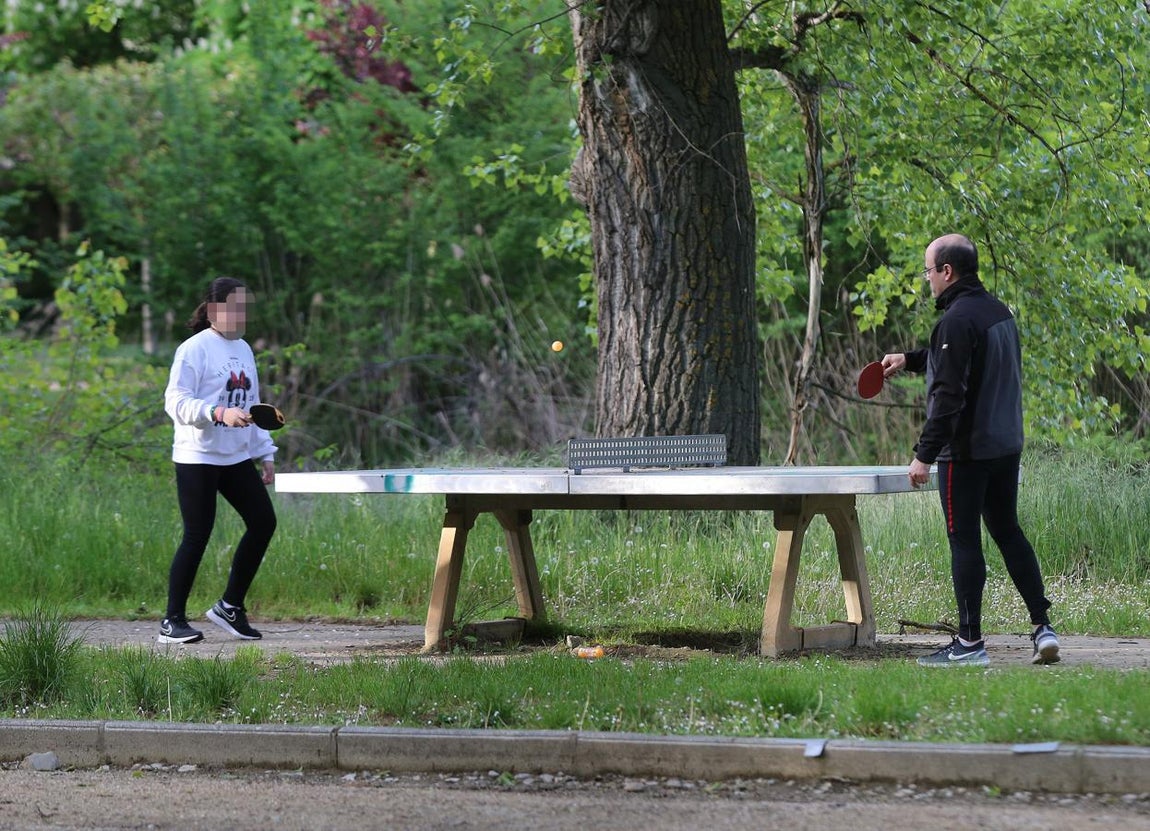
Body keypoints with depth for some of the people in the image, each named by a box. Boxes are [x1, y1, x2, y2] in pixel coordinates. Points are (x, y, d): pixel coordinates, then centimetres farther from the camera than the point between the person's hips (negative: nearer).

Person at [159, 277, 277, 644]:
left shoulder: (243, 349, 15)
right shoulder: (195, 349, -9)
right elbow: (176, 402, -17)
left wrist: (265, 453, 19)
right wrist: (219, 413, -30)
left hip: (237, 459, 7)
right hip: (198, 459, -7)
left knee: (263, 522, -1)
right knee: (197, 536, -6)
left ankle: (230, 606, 11)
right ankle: (172, 621, 4)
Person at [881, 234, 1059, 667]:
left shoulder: (957, 320, -18)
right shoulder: (999, 311, 10)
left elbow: (948, 396, -23)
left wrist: (924, 455, -20)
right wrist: (909, 360, 32)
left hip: (966, 453, -9)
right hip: (1007, 447, 9)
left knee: (964, 541, -1)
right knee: (1008, 532, 17)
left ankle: (970, 643, 2)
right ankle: (1043, 627, 14)